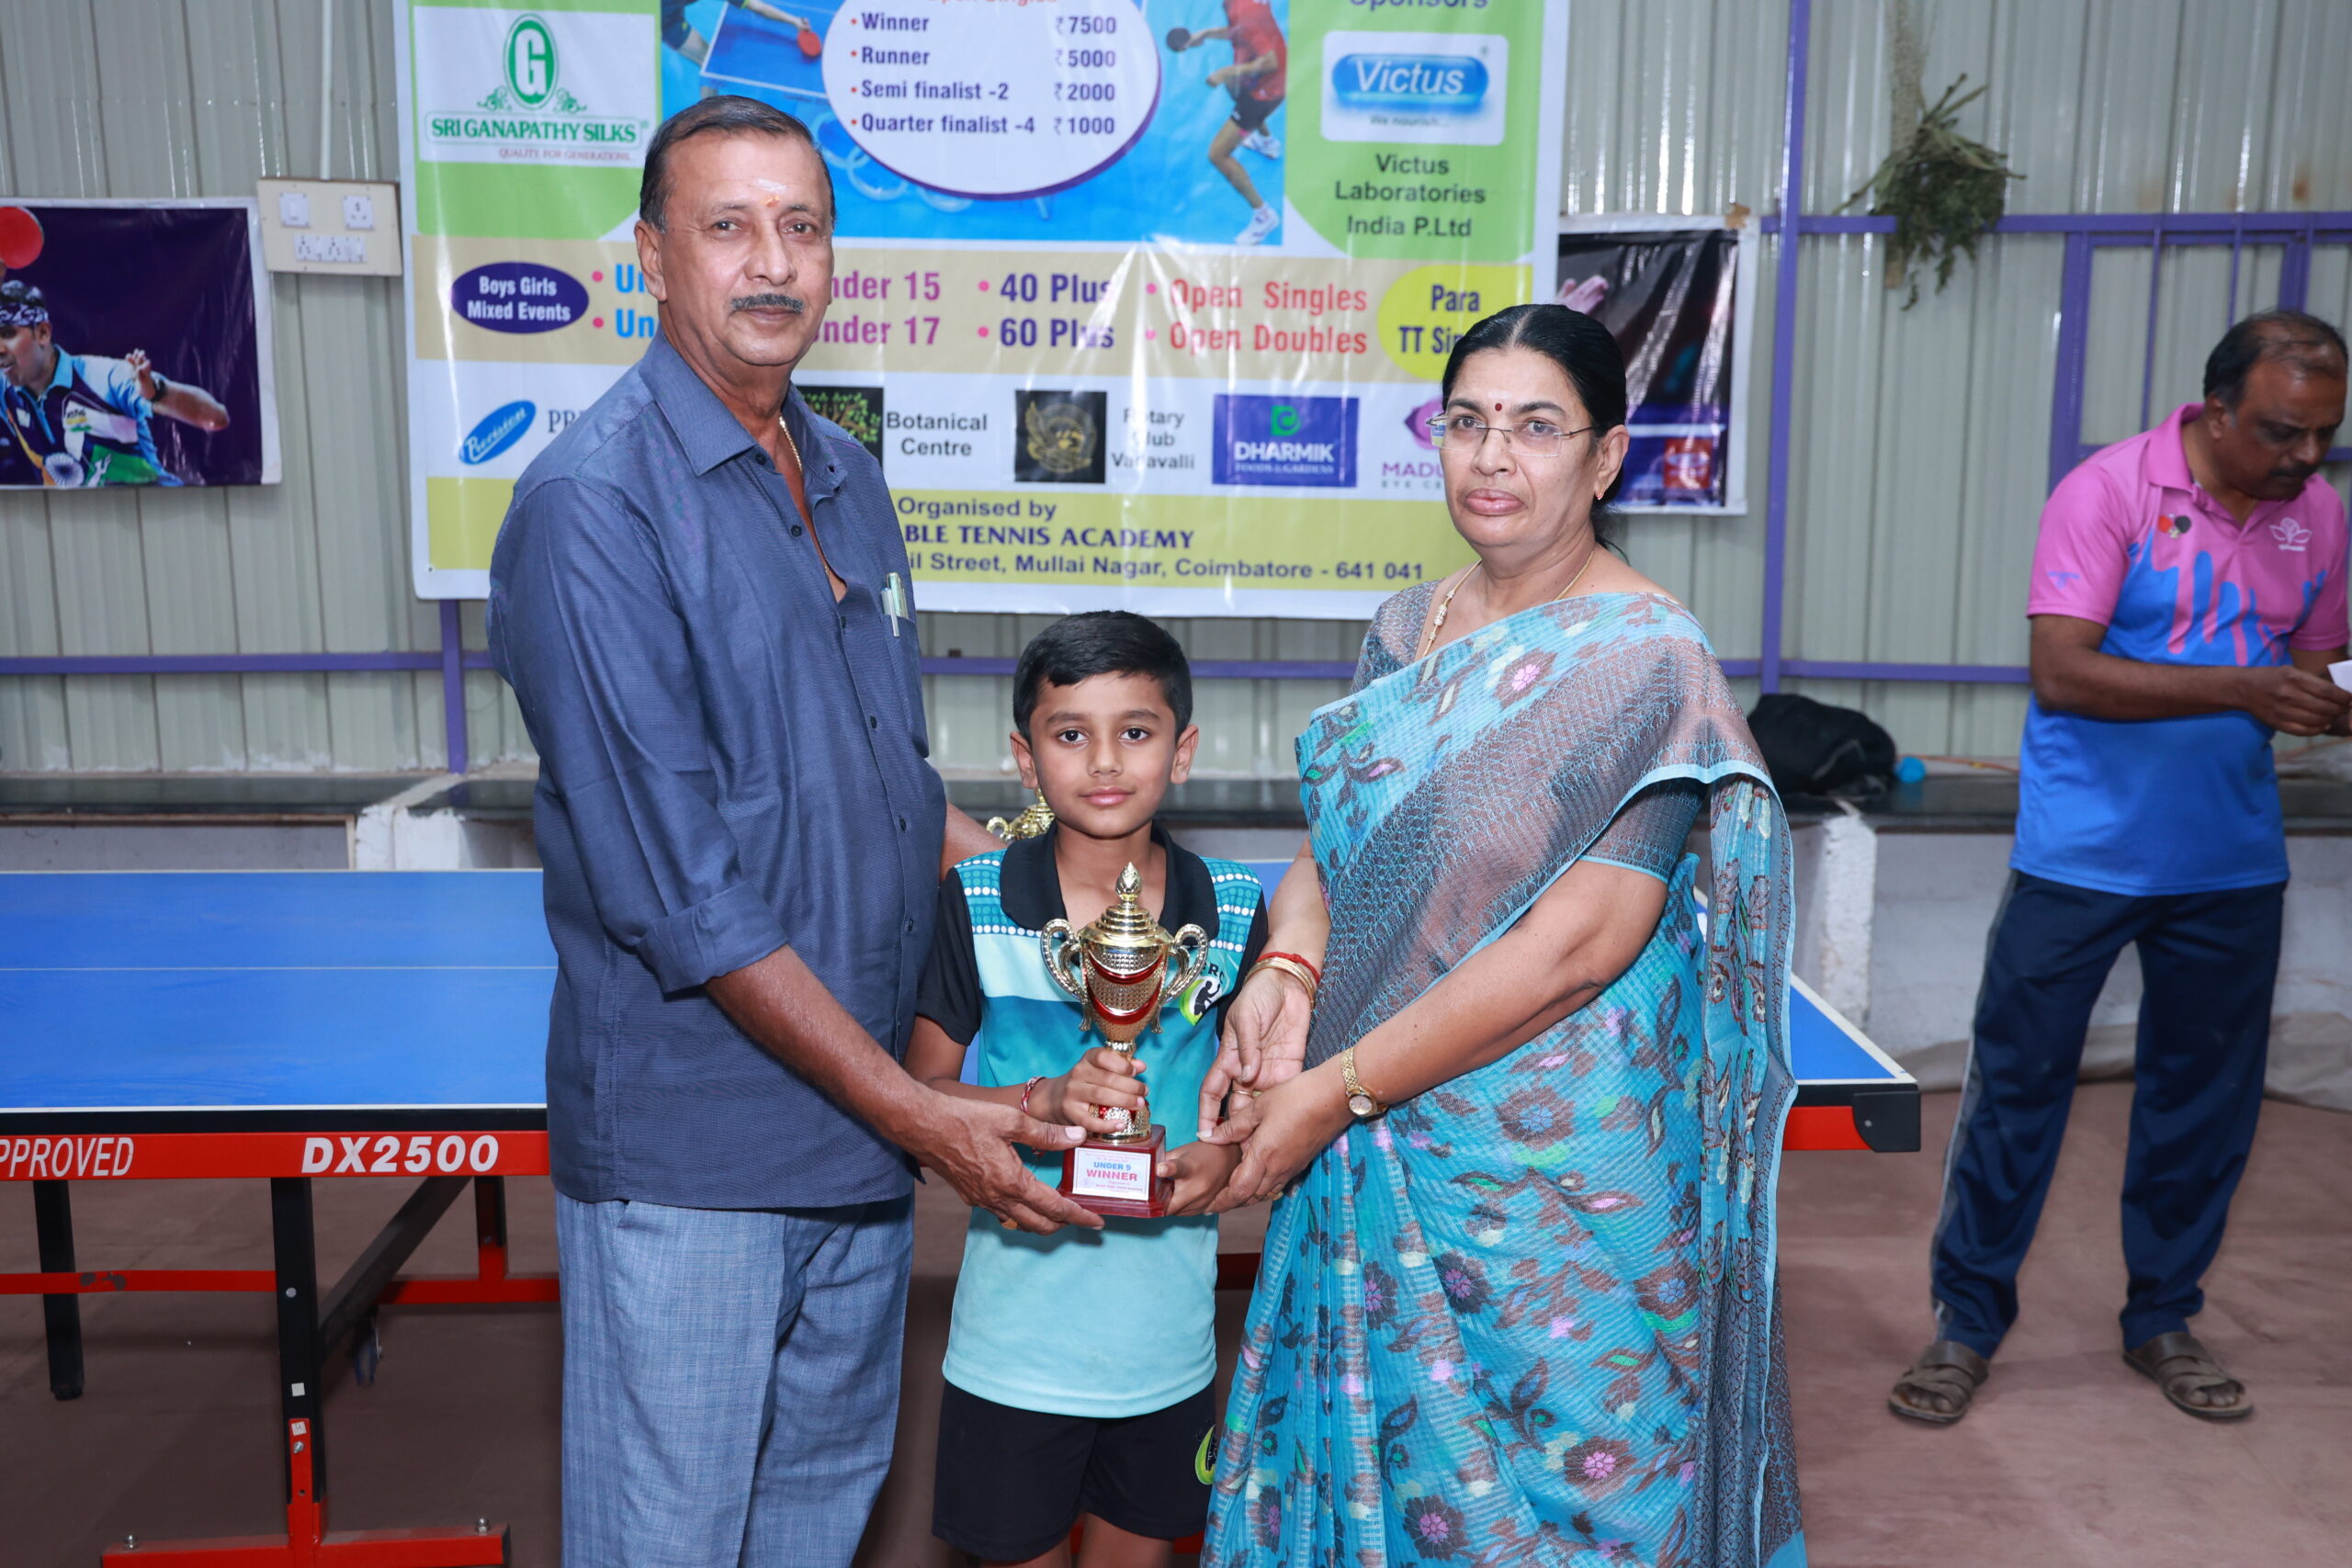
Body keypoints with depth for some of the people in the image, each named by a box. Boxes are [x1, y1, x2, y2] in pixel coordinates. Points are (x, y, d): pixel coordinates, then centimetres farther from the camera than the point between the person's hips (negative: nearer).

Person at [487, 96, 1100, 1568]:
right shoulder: (592, 505, -16)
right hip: (689, 1149, -7)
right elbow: (675, 893, -20)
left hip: (867, 1117, 7)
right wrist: (915, 1109, -19)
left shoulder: (849, 478, 8)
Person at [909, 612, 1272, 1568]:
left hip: (1167, 1334, 2)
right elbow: (922, 1094, -6)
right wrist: (1045, 1101, -23)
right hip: (1015, 1332, -1)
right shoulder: (976, 905, -8)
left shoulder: (1235, 912, -4)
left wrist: (1227, 1153, -15)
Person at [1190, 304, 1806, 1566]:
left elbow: (1576, 943, -20)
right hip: (1371, 1168, 6)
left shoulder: (1646, 662, -15)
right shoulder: (1407, 630, 6)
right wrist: (1285, 972, -14)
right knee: (1363, 1453, 19)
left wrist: (1339, 1090, -19)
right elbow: (1334, 838, 8)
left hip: (1549, 1174, -6)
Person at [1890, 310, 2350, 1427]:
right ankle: (1966, 1321, 16)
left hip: (2232, 864, 5)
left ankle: (2164, 1320, 31)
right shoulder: (2109, 490, -12)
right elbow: (2062, 672, -20)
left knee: (2206, 1100, 13)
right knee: (2017, 1084, 1)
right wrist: (2240, 688, -26)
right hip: (2081, 858, -5)